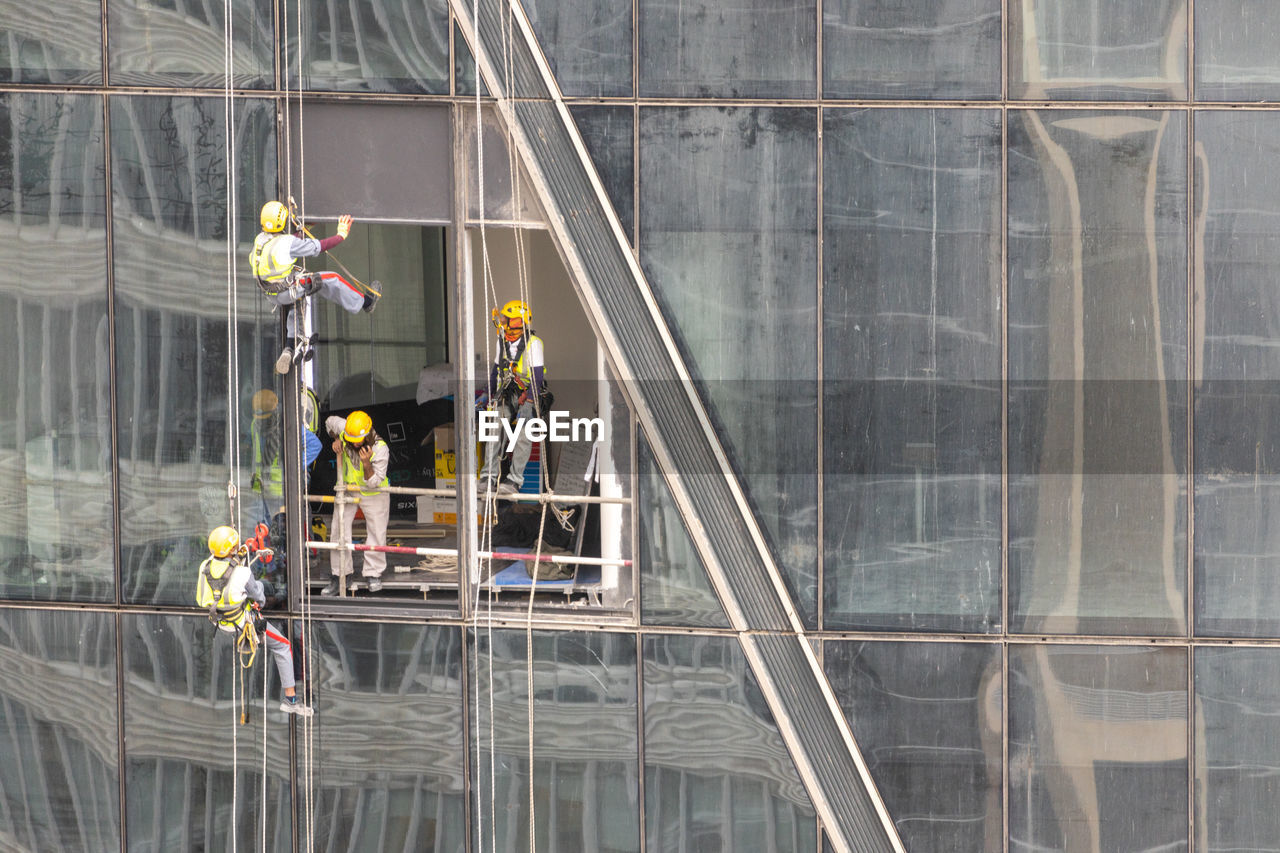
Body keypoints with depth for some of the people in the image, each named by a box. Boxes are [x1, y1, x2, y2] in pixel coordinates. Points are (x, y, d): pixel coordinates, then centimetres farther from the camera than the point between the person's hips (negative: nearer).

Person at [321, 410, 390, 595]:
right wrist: (336, 440, -11)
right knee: (339, 530, 0)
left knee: (376, 532, 0)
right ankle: (338, 576, 8)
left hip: (374, 493, -3)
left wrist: (366, 464, -45)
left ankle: (373, 573, 19)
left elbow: (373, 482, -28)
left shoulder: (380, 449, -30)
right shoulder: (344, 428, -21)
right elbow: (330, 421, 5)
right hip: (347, 488, 3)